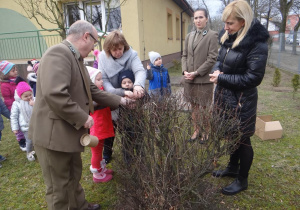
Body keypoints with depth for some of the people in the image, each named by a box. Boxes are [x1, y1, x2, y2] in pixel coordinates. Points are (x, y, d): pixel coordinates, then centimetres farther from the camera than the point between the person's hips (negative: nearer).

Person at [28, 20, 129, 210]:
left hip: (70, 131, 10)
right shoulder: (58, 53, -21)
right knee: (59, 186, 9)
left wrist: (119, 101, 18)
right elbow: (54, 94, -33)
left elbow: (91, 90, 17)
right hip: (53, 133, -10)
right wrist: (82, 118, -23)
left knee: (74, 176, 26)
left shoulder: (76, 58, 11)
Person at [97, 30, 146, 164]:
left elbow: (140, 71, -31)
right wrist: (122, 93, -33)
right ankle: (107, 152, 34)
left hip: (130, 98, -1)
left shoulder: (131, 54, -16)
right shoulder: (103, 57, -13)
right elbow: (103, 80, -19)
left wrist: (138, 85, -55)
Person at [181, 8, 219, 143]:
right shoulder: (189, 36, 12)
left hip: (204, 79, -5)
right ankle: (196, 131, 29)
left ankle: (204, 133, 23)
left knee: (204, 108, 6)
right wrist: (185, 71, -3)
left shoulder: (212, 35, -5)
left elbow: (212, 59, -10)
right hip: (189, 79, 5)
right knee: (193, 106, 14)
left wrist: (196, 73, -14)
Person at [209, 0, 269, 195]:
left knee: (242, 140, 8)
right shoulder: (229, 38, 6)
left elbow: (253, 78, -21)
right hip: (225, 96, 7)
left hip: (241, 101, -7)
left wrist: (222, 78, -18)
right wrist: (217, 70, -7)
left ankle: (242, 180, 28)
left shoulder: (257, 43, -18)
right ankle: (233, 168, 43)